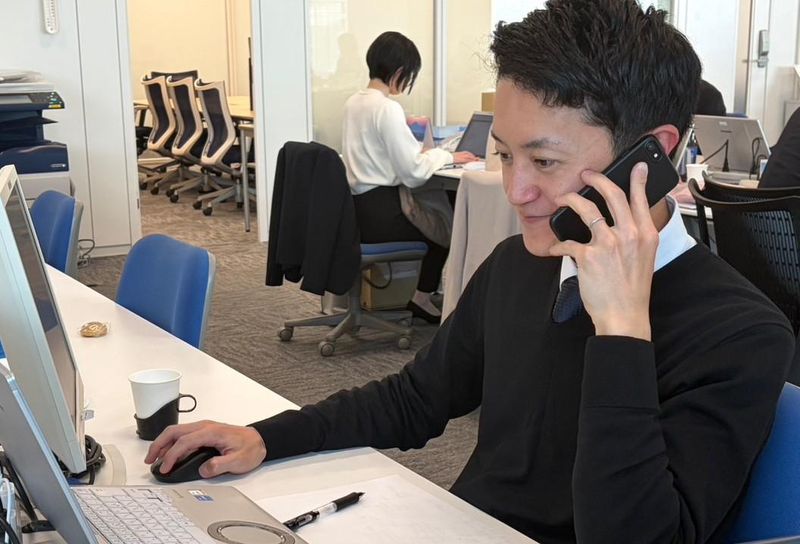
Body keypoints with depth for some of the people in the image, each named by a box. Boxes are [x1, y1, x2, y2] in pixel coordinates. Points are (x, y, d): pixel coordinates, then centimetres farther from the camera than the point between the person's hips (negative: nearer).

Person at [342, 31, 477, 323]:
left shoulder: (354, 102, 8)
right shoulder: (387, 108, -18)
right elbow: (413, 173, -19)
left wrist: (420, 152, 14)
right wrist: (447, 156, -4)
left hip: (356, 207, 8)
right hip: (378, 213, -8)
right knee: (447, 227, 13)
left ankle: (422, 297, 24)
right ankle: (423, 297, 23)